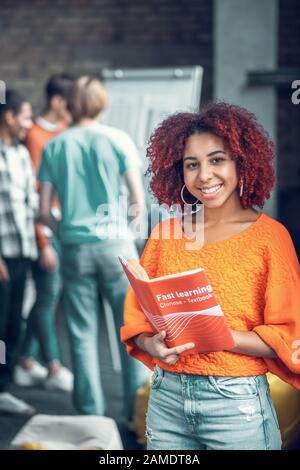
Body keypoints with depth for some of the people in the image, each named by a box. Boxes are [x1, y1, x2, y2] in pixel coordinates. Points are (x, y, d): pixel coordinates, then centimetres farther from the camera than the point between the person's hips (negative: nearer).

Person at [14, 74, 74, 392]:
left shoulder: (64, 130, 12)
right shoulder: (36, 136, -13)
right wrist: (43, 243, -17)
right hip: (46, 229, -8)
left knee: (49, 295, 12)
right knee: (48, 297, 0)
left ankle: (27, 363, 21)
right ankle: (54, 369, 9)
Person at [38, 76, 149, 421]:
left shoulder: (54, 147, 4)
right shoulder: (117, 140, -2)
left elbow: (44, 210, 2)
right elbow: (138, 199, -3)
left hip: (74, 248, 2)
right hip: (115, 244, -2)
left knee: (82, 332, 8)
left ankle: (92, 412, 13)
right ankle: (137, 409, 8)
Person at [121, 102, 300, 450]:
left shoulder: (269, 235, -6)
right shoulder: (165, 233, 6)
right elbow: (137, 315, 10)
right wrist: (154, 345, -11)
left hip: (237, 403, -3)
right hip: (166, 397, 4)